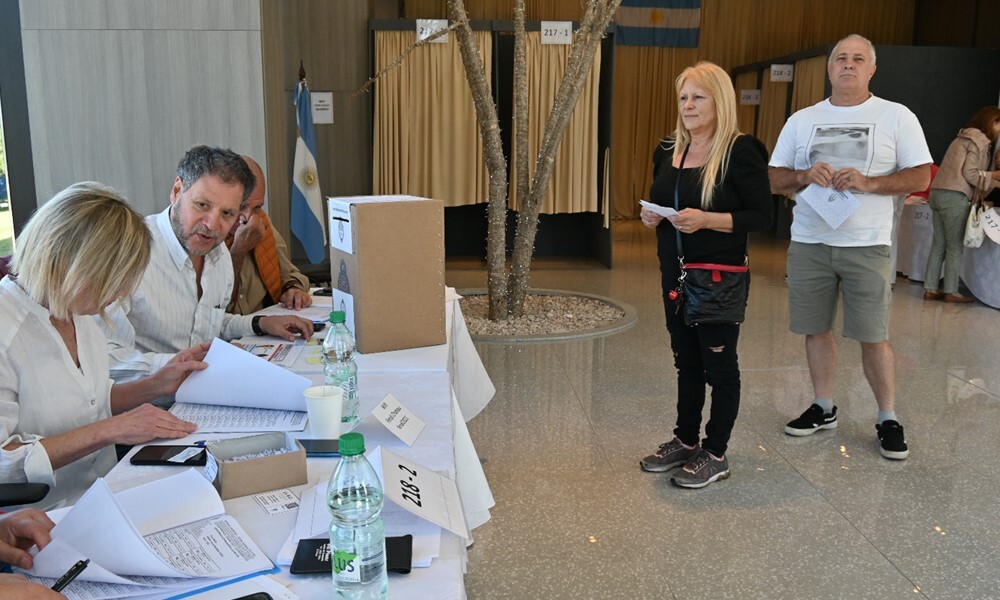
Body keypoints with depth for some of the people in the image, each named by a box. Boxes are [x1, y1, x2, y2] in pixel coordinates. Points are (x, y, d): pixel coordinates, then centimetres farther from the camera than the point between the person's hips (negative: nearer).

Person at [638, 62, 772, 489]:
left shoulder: (740, 153, -11)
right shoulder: (667, 152, 9)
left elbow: (761, 216, -14)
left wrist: (707, 220, -25)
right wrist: (651, 217, -3)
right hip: (674, 273, 7)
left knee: (718, 363, 4)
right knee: (686, 360, 16)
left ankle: (716, 455, 16)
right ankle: (686, 440, 30)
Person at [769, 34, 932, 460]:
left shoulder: (897, 116, 2)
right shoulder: (801, 120, 10)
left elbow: (921, 177, -2)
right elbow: (774, 179, 9)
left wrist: (869, 183, -17)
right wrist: (804, 176, -12)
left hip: (867, 245, -3)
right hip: (808, 243, 3)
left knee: (873, 336, -1)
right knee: (816, 328, 9)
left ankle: (888, 420, 15)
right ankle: (824, 409, 25)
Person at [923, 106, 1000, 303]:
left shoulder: (963, 139, 22)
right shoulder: (980, 141, -4)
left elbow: (960, 171, 18)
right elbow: (970, 173, -11)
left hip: (938, 193, 8)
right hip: (955, 197, -8)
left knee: (938, 244, 8)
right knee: (955, 247, 0)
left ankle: (930, 289, 8)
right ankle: (951, 291, 5)